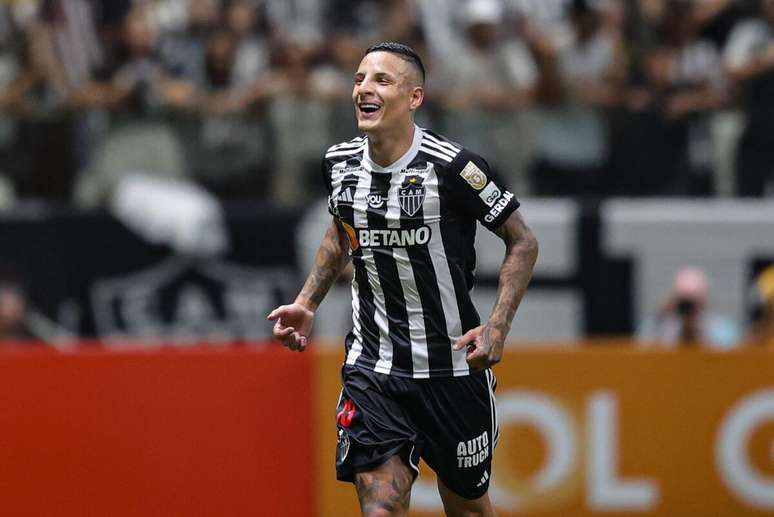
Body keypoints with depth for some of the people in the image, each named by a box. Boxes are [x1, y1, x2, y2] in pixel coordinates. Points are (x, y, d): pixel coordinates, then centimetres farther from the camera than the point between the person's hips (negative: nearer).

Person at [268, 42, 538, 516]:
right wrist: (307, 304, 13)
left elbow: (523, 242, -6)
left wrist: (498, 326, -16)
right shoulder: (340, 164, 0)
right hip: (372, 366, 3)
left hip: (453, 367, -3)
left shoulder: (451, 166, -16)